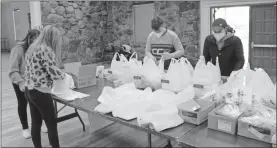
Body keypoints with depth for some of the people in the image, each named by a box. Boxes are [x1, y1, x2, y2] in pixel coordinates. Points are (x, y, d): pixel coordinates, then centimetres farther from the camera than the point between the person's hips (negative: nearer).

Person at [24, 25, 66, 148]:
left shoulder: (32, 47, 11)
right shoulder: (45, 50, -18)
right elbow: (54, 73, -20)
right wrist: (64, 74, 0)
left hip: (29, 91, 9)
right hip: (40, 93, -9)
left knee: (36, 123, 17)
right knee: (52, 125, 4)